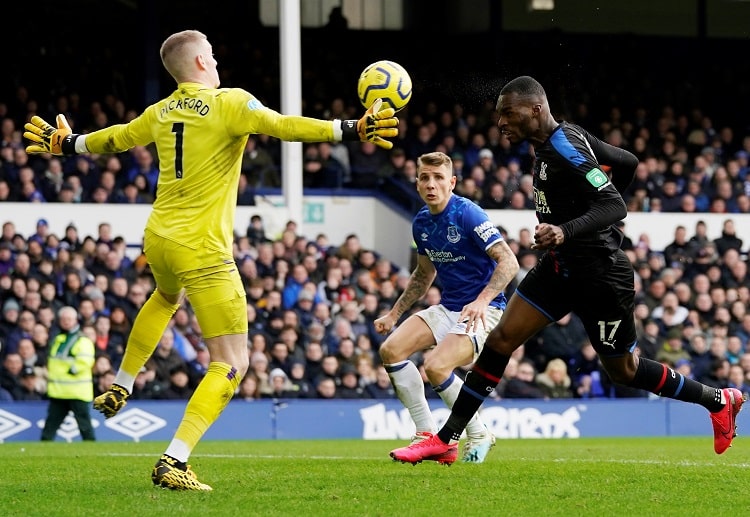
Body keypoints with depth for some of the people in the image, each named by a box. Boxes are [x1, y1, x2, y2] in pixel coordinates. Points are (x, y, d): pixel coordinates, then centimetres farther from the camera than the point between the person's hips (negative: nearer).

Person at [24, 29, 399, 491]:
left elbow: (116, 137, 25)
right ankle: (174, 462, -17)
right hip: (203, 253, -7)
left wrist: (66, 144, 44)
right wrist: (353, 130, -25)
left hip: (158, 240, 7)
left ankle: (121, 387, 49)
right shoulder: (229, 103, -10)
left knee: (166, 297, 43)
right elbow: (282, 126, -24)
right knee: (232, 363, -5)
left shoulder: (161, 112, 9)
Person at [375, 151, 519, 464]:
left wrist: (482, 301, -36)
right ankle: (427, 434, 1)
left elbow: (509, 262, -24)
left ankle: (479, 436, -4)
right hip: (447, 307, 8)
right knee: (391, 349, -9)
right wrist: (394, 314, 22)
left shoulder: (468, 215, -17)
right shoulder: (421, 223, 7)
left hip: (482, 311, -8)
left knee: (436, 367, -27)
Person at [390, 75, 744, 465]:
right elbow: (627, 163, 14)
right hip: (560, 268, 9)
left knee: (623, 371, 7)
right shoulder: (568, 136, 3)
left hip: (599, 276, -9)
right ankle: (446, 440, 2)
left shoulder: (565, 150, -23)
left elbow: (616, 207, -30)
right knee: (500, 340, -1)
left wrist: (566, 231, -44)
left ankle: (719, 401, 28)